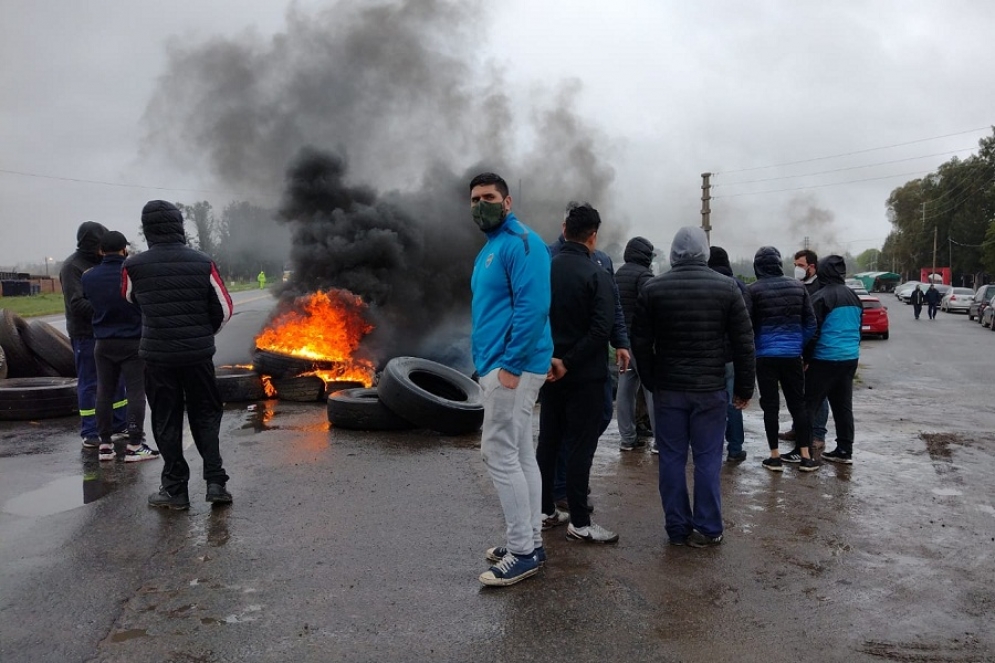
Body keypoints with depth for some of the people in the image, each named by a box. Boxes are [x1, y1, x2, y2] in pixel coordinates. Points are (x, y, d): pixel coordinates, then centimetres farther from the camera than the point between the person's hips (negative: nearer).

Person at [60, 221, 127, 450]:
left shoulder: (100, 263, 12)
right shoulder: (72, 267, -11)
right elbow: (77, 303, -19)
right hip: (85, 334, -7)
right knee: (89, 384, 0)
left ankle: (120, 425, 24)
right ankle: (90, 433, 8)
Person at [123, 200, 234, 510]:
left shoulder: (134, 266, -6)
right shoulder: (203, 263, -5)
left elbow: (131, 302, 13)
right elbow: (224, 309, 0)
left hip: (157, 354, -1)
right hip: (198, 354, 1)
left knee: (166, 422, 10)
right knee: (205, 416, 13)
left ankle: (175, 489, 15)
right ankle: (215, 481, 7)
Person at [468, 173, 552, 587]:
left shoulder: (520, 242, -11)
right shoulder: (490, 248, 19)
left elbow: (533, 306, -21)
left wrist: (510, 365, -23)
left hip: (510, 367, -10)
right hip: (499, 366, 10)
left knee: (500, 455, -7)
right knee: (520, 455, 13)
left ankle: (522, 551, 2)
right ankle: (530, 540, 23)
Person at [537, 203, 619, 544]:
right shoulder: (596, 274, -13)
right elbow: (600, 330, -21)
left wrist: (550, 359, 0)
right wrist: (569, 362, -16)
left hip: (549, 371, 5)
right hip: (585, 375, -5)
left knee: (547, 442, 14)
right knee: (580, 447, 1)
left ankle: (545, 511, 24)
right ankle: (579, 522, 8)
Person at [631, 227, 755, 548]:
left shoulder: (653, 288, -2)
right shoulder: (727, 287, -3)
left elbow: (640, 343, 1)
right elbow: (743, 344, -1)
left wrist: (650, 380, 11)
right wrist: (744, 387, 7)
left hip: (667, 388, 1)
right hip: (710, 389, 0)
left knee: (672, 458, 7)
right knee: (707, 459, 6)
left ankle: (677, 529, 14)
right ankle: (707, 529, 12)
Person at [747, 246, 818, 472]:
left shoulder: (754, 290, -7)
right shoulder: (798, 286, 6)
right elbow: (811, 323, 7)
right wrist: (802, 348, 16)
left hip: (766, 356, -3)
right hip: (792, 355, 3)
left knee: (770, 406, 3)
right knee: (798, 403, 11)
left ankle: (775, 457, 7)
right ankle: (805, 455, 14)